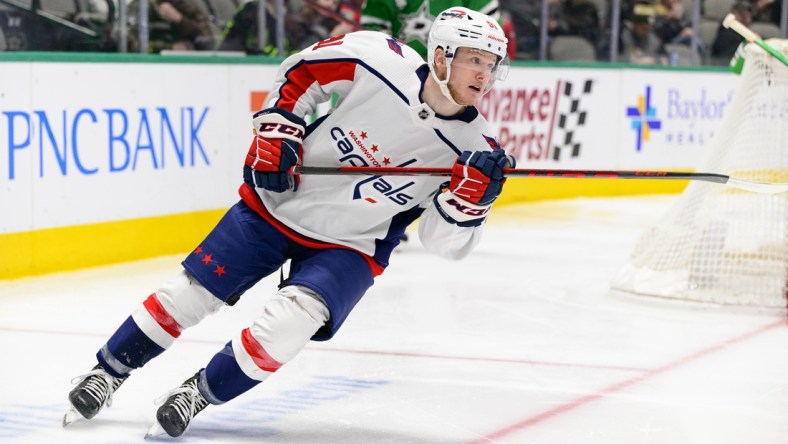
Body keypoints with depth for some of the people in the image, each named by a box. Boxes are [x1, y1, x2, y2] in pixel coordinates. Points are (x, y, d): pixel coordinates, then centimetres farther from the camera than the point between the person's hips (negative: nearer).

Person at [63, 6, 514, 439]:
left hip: (349, 245, 0)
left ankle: (200, 393, 1)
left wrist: (471, 196, -29)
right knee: (189, 294, 5)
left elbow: (446, 240, -11)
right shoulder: (379, 60, -20)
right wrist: (275, 129, -10)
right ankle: (108, 372, 28)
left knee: (290, 322, -24)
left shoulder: (474, 146, -17)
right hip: (278, 203, 1)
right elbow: (300, 72, -1)